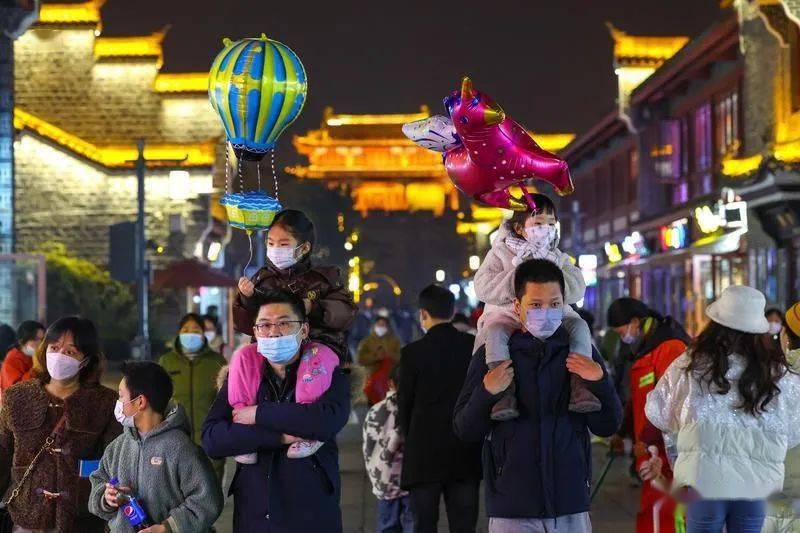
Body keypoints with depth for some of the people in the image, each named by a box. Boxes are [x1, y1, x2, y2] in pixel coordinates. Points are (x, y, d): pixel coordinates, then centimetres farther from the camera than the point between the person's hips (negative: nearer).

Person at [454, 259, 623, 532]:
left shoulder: (581, 353, 5)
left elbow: (607, 427, 7)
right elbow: (465, 431, 1)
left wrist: (599, 383, -9)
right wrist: (486, 394, -16)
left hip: (571, 508, 2)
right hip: (512, 510, -2)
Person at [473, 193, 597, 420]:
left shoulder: (558, 257, 18)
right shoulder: (500, 253, 9)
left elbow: (577, 289, 4)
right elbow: (483, 288, -4)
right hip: (507, 314, -3)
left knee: (579, 325, -25)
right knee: (494, 331, -36)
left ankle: (578, 384, -34)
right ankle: (505, 391, -44)